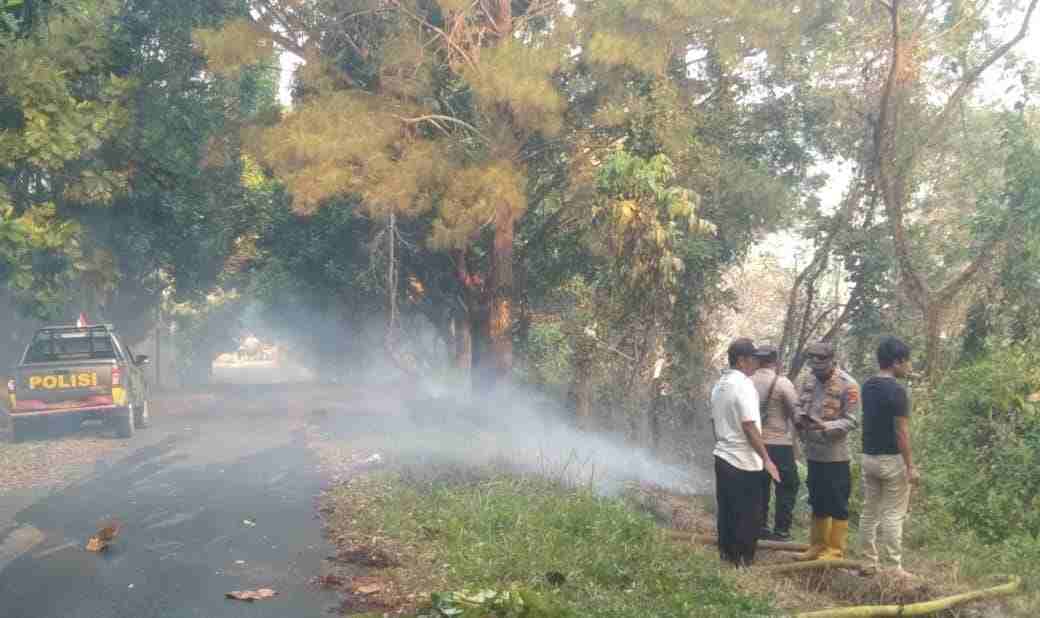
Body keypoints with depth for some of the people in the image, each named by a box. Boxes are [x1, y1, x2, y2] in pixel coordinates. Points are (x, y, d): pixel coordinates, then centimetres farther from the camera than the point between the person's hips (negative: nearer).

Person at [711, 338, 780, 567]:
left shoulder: (719, 385, 10)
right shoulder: (744, 385, -17)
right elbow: (749, 427, -21)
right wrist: (767, 459, -18)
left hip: (722, 457, 9)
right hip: (744, 462, -8)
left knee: (727, 512, 14)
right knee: (747, 516, 1)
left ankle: (727, 557, 21)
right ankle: (744, 562, 6)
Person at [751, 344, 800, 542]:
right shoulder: (782, 383, -11)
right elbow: (797, 412, -10)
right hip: (780, 443, -5)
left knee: (760, 486, 15)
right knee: (787, 486, 8)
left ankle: (760, 527, 18)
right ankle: (781, 530, 7)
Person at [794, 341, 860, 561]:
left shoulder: (848, 385, -13)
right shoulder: (809, 381, 8)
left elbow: (851, 420, -15)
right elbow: (800, 406, 16)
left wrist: (826, 426, -28)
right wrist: (799, 418, -6)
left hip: (835, 456, -7)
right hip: (813, 454, 7)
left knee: (837, 505, 2)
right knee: (817, 503, 17)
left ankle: (835, 550, 12)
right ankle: (818, 546, 29)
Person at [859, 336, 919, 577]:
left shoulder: (867, 386, 7)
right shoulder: (897, 390, -17)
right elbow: (901, 432, -18)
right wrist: (911, 466, -14)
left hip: (869, 457, 7)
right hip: (892, 460, -7)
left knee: (869, 512, 12)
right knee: (893, 515, -1)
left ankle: (869, 562, 18)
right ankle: (893, 567, 3)